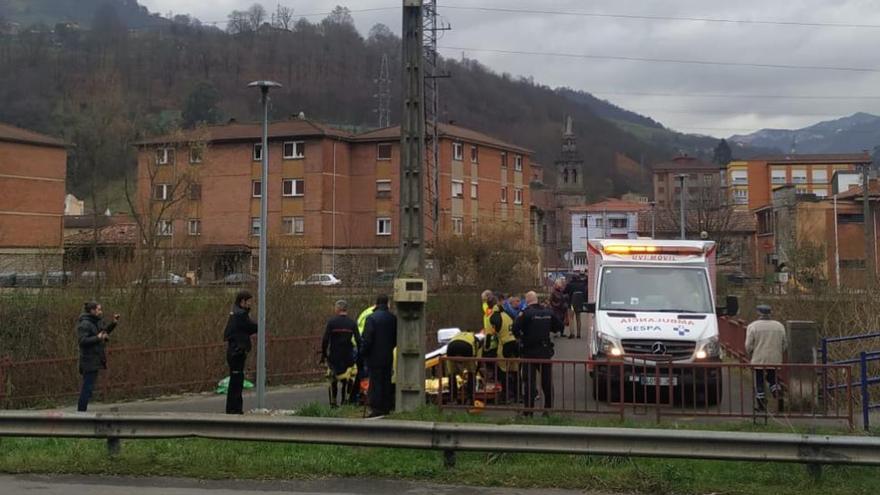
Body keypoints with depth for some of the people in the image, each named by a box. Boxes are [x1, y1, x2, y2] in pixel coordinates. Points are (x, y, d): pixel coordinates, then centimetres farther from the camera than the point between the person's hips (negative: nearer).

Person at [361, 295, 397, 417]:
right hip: (388, 356, 5)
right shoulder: (393, 318, 4)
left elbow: (367, 338, -15)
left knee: (375, 383, -3)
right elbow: (396, 338, 12)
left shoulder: (371, 318, -14)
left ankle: (376, 408, -4)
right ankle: (387, 407, 16)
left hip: (375, 356, -5)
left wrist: (363, 352, -3)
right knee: (386, 382, 12)